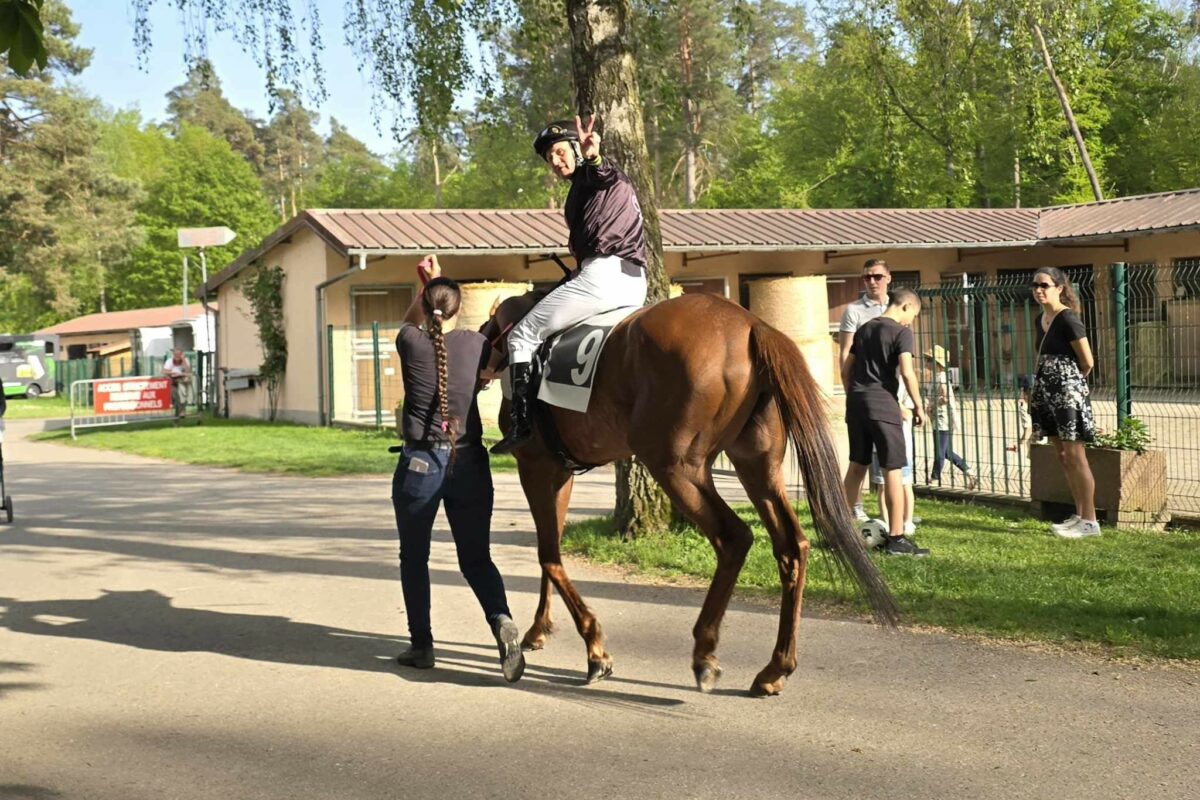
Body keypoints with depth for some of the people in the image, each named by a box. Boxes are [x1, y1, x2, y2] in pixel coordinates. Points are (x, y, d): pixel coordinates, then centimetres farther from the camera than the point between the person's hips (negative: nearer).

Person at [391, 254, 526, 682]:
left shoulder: (412, 343, -6)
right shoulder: (476, 344, -1)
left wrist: (427, 284, 27)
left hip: (419, 462, -2)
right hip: (470, 464, 2)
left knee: (413, 557, 15)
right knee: (476, 558, 10)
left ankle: (421, 645, 17)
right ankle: (502, 621, -15)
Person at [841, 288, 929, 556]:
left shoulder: (864, 329, 16)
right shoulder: (901, 332, -5)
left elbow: (846, 370, 19)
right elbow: (907, 372, -15)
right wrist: (918, 405, -6)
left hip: (856, 402, 7)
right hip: (883, 403, -7)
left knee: (857, 466, 16)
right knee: (892, 470, -2)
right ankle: (896, 538, -3)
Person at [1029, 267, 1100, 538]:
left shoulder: (1068, 319, -14)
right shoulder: (1041, 320, 11)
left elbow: (1087, 362, -12)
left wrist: (1071, 383, 4)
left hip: (1067, 393, -9)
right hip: (1048, 393, 9)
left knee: (1075, 457, -5)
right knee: (1063, 456, 12)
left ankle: (1089, 521, 0)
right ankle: (1079, 515, 20)